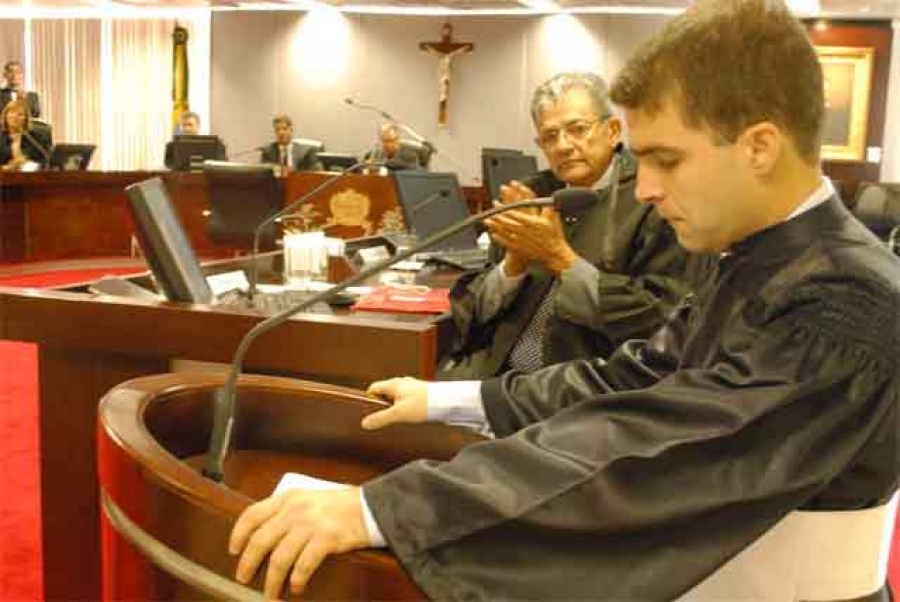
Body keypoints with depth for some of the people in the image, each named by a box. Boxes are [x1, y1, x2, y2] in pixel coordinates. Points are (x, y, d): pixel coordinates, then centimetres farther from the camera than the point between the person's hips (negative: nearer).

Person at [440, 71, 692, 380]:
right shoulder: (531, 195, 11)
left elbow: (663, 318, -13)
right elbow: (470, 310, 10)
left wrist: (561, 258, -14)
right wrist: (514, 262, -9)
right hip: (497, 374, 5)